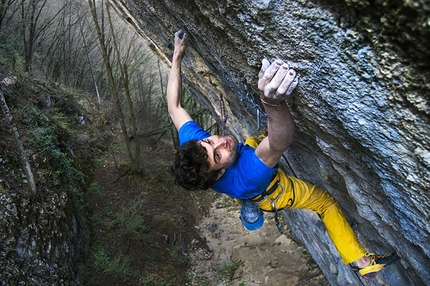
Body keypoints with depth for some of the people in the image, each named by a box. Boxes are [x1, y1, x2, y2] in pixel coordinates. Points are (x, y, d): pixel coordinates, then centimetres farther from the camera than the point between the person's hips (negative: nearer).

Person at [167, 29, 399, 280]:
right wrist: (273, 101, -88)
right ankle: (361, 260, 27)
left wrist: (177, 56, -18)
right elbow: (281, 143, -66)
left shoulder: (192, 142, -38)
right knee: (327, 202, 11)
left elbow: (174, 106, -23)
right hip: (272, 191, -5)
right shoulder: (245, 179, -53)